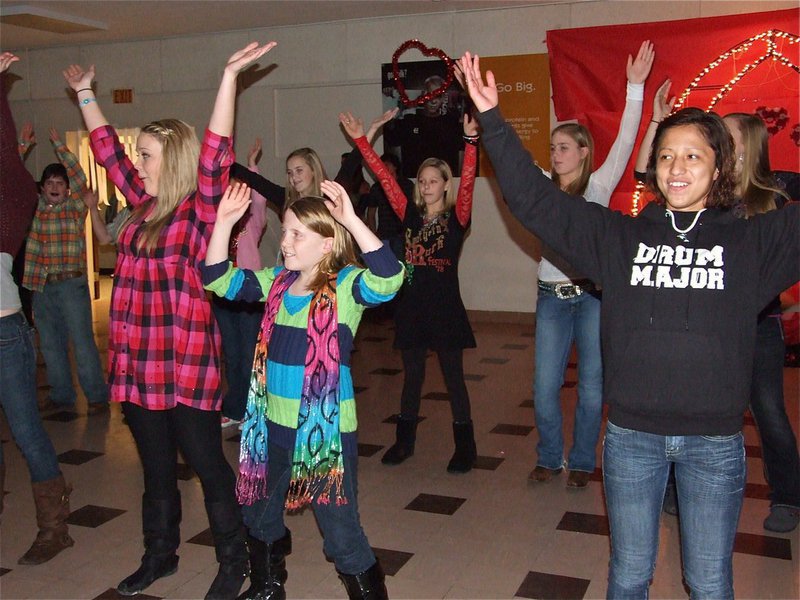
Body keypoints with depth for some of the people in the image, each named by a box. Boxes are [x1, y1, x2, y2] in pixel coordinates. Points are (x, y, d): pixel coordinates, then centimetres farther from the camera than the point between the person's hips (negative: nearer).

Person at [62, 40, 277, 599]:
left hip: (187, 367, -7)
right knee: (156, 466, 19)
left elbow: (214, 154, -24)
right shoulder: (146, 204, 10)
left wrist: (229, 77, -30)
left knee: (207, 463, 4)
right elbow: (107, 149, 22)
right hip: (139, 364, 7)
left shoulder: (201, 208, -9)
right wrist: (85, 93, 28)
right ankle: (160, 554, 37)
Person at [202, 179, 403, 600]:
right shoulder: (278, 281, 5)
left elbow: (388, 278, -32)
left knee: (341, 533, 2)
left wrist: (351, 220, -36)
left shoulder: (345, 286, -13)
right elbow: (220, 279, 4)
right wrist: (224, 222, -7)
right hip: (273, 424, 7)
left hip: (327, 429, -7)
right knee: (259, 515, 25)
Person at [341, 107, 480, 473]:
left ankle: (464, 446, 17)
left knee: (453, 378, 5)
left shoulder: (456, 218, -4)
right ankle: (404, 440, 27)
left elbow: (467, 183, -19)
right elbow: (385, 178, 3)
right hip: (412, 307, 4)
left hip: (446, 308, -4)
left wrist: (471, 141, -33)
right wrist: (361, 140, -1)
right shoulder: (411, 216, 6)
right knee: (412, 377, 14)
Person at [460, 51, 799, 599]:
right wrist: (492, 119, -7)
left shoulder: (753, 241, -1)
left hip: (715, 441, 0)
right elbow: (535, 200, -2)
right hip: (632, 435, 1)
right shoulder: (621, 236, 1)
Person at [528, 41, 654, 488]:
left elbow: (625, 142, -9)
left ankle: (583, 461, 22)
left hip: (592, 295, -2)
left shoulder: (598, 186, 0)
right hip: (552, 296, 3)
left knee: (592, 386, 5)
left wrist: (635, 86, -17)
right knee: (545, 387, 4)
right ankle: (550, 457, 23)